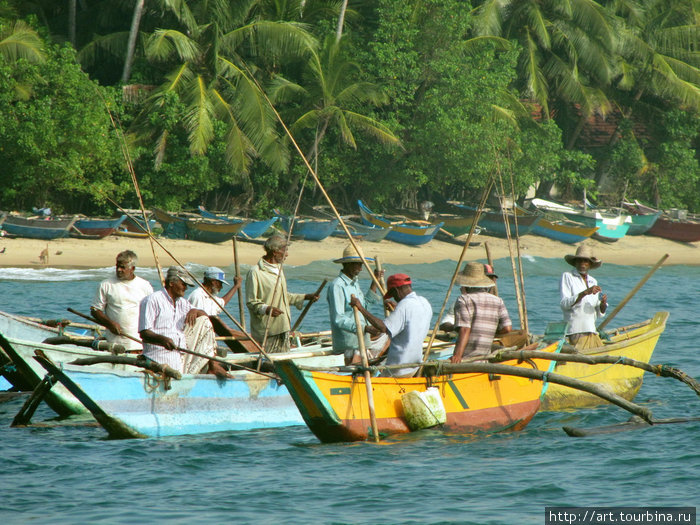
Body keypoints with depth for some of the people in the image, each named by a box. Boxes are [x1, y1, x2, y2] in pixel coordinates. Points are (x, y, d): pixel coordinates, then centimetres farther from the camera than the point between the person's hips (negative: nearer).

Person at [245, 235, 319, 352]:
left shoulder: (278, 269, 18)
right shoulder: (255, 272, -12)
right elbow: (251, 302, -13)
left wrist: (305, 297, 24)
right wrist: (266, 309, -30)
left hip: (283, 328, 9)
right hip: (267, 329, -9)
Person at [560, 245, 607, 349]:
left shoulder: (593, 281, 19)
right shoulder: (567, 277, 1)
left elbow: (599, 314, 19)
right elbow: (564, 303, -14)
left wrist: (603, 304, -4)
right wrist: (585, 293, -21)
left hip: (592, 332, 6)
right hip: (575, 332, -6)